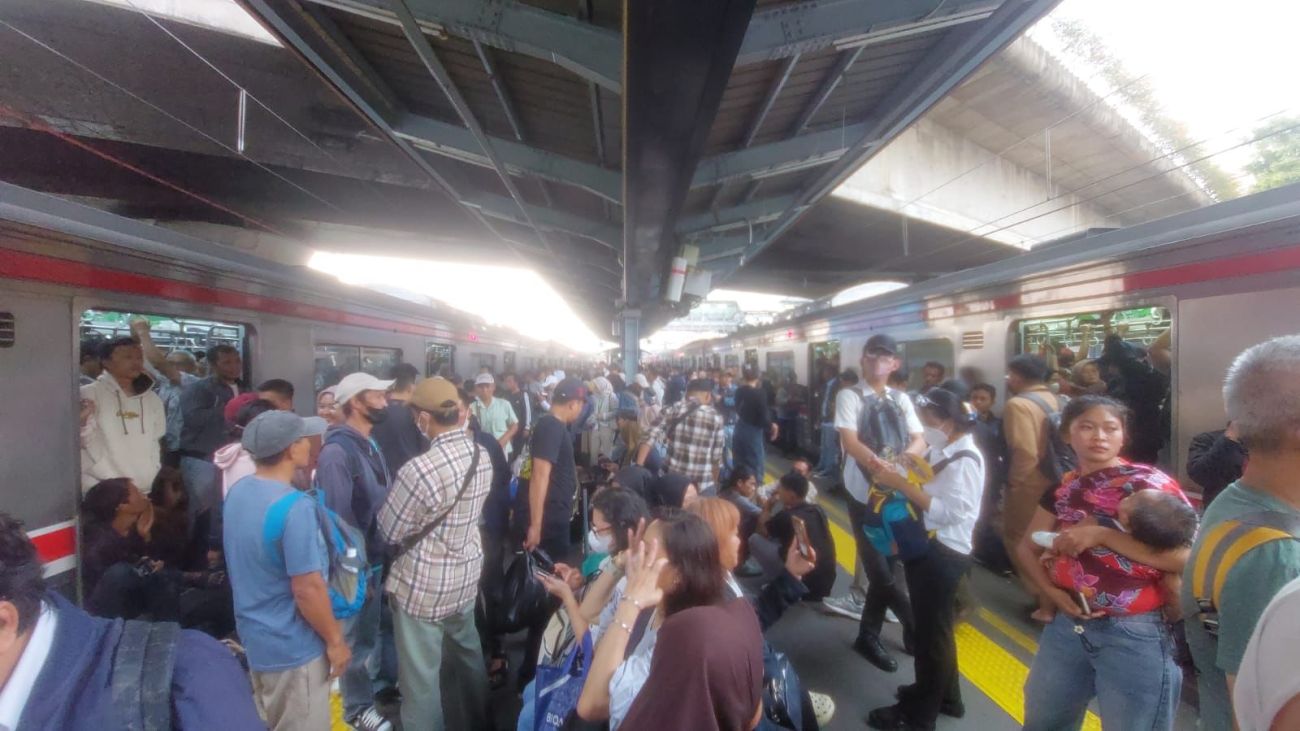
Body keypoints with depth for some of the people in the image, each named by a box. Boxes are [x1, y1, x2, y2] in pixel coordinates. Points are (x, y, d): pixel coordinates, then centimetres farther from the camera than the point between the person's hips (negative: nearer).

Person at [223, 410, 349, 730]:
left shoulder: (237, 492, -3)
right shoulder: (295, 508, -30)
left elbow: (247, 563, 10)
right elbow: (307, 589, -25)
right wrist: (335, 640, -13)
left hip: (254, 636, 8)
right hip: (293, 648, -8)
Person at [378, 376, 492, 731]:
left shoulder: (419, 469, -29)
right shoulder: (482, 456, -8)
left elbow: (389, 531, -15)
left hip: (424, 583, -7)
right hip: (467, 573, 7)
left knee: (420, 673, 13)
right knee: (467, 649, 28)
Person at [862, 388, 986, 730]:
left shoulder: (964, 460, -20)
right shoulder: (941, 451, 6)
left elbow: (949, 512, -27)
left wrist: (901, 484, -27)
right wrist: (894, 478, -9)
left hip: (942, 554, -9)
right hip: (927, 548, 9)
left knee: (930, 632, 7)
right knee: (934, 628, 24)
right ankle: (945, 696, 45)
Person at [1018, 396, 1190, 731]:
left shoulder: (1149, 482, -11)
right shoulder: (1063, 489, 5)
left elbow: (1187, 557, -22)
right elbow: (1027, 547, 10)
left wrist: (1102, 534, -25)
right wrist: (1052, 591, -5)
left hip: (1134, 634, -5)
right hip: (1068, 625, 5)